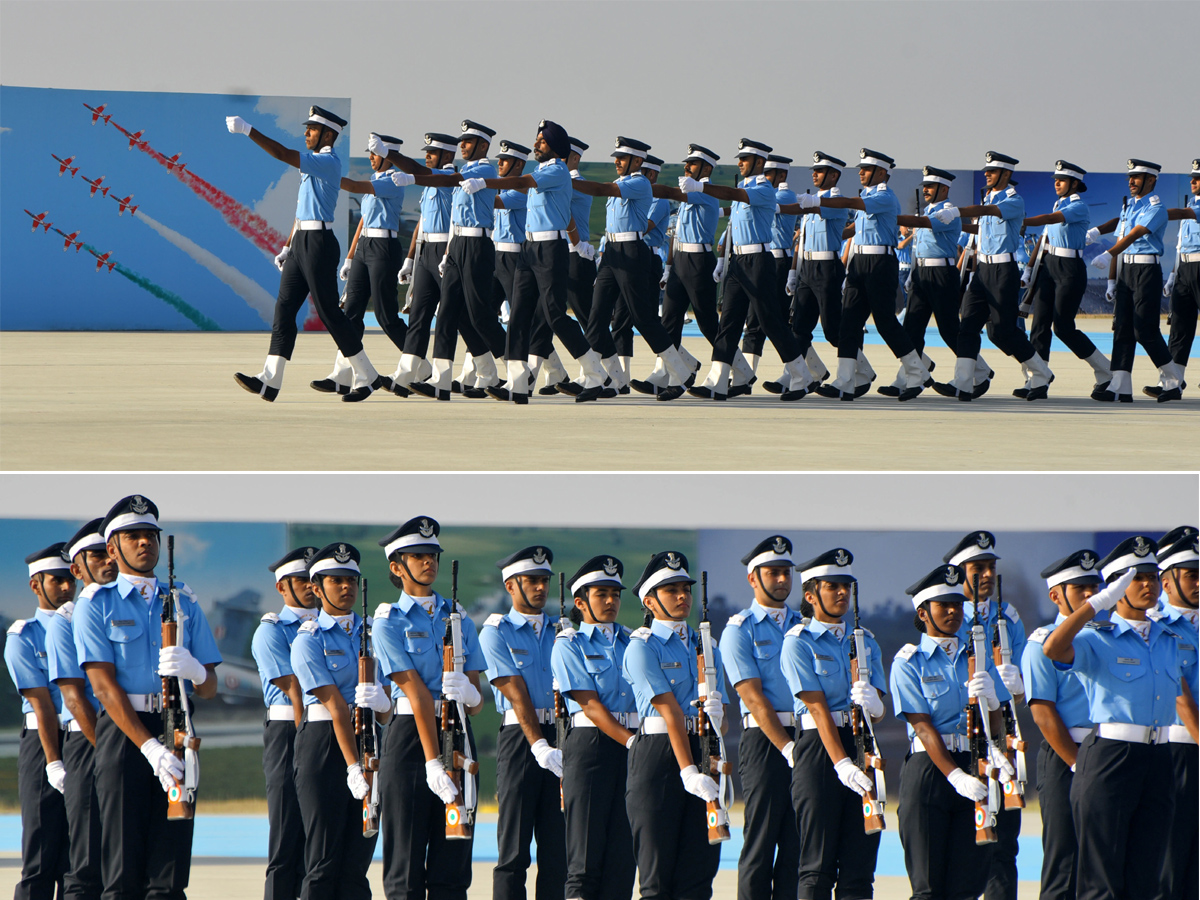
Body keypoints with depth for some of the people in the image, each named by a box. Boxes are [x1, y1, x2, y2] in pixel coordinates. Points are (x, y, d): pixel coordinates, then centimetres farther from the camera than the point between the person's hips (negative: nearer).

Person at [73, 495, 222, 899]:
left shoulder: (183, 603, 17)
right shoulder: (96, 605, 4)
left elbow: (210, 689, 14)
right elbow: (104, 686, -6)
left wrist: (195, 670, -12)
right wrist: (150, 747, -18)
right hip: (123, 729, -4)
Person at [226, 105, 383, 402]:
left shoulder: (329, 162, -13)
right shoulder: (313, 163, 18)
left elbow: (284, 155, -23)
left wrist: (248, 130, -22)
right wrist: (288, 247, 21)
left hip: (319, 243, -9)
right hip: (301, 241, 9)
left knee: (329, 312, -5)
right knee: (284, 307, 1)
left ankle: (366, 376, 6)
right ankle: (270, 380, -3)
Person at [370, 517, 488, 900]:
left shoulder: (458, 619, 13)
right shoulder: (389, 623, -1)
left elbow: (477, 704, 9)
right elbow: (416, 693, -13)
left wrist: (469, 693, -17)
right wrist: (432, 762, -20)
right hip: (410, 737, -5)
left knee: (453, 861, 2)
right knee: (407, 862, -4)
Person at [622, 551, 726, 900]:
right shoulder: (643, 647, -3)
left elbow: (723, 724, 12)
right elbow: (669, 710, -13)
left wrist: (717, 717, -14)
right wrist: (688, 772, -21)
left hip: (702, 752, 6)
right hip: (658, 752, -6)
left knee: (700, 864, 1)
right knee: (658, 871, -4)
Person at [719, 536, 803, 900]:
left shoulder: (804, 625, 16)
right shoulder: (739, 630, -1)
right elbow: (754, 698, -10)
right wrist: (788, 747, -18)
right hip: (764, 741, -5)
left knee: (798, 843, 2)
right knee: (760, 842, -5)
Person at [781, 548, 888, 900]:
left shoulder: (864, 640, 15)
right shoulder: (799, 642, -2)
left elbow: (879, 708, 8)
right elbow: (817, 707, -12)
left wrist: (873, 704, -18)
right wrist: (842, 763, -23)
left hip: (862, 746, 5)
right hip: (819, 748, -5)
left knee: (860, 861, 2)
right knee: (819, 864, -5)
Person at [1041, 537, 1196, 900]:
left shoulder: (1168, 641, 16)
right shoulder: (1098, 641, -3)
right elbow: (1053, 649, -23)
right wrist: (1099, 602, -21)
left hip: (1158, 761, 6)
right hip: (1108, 759, -6)